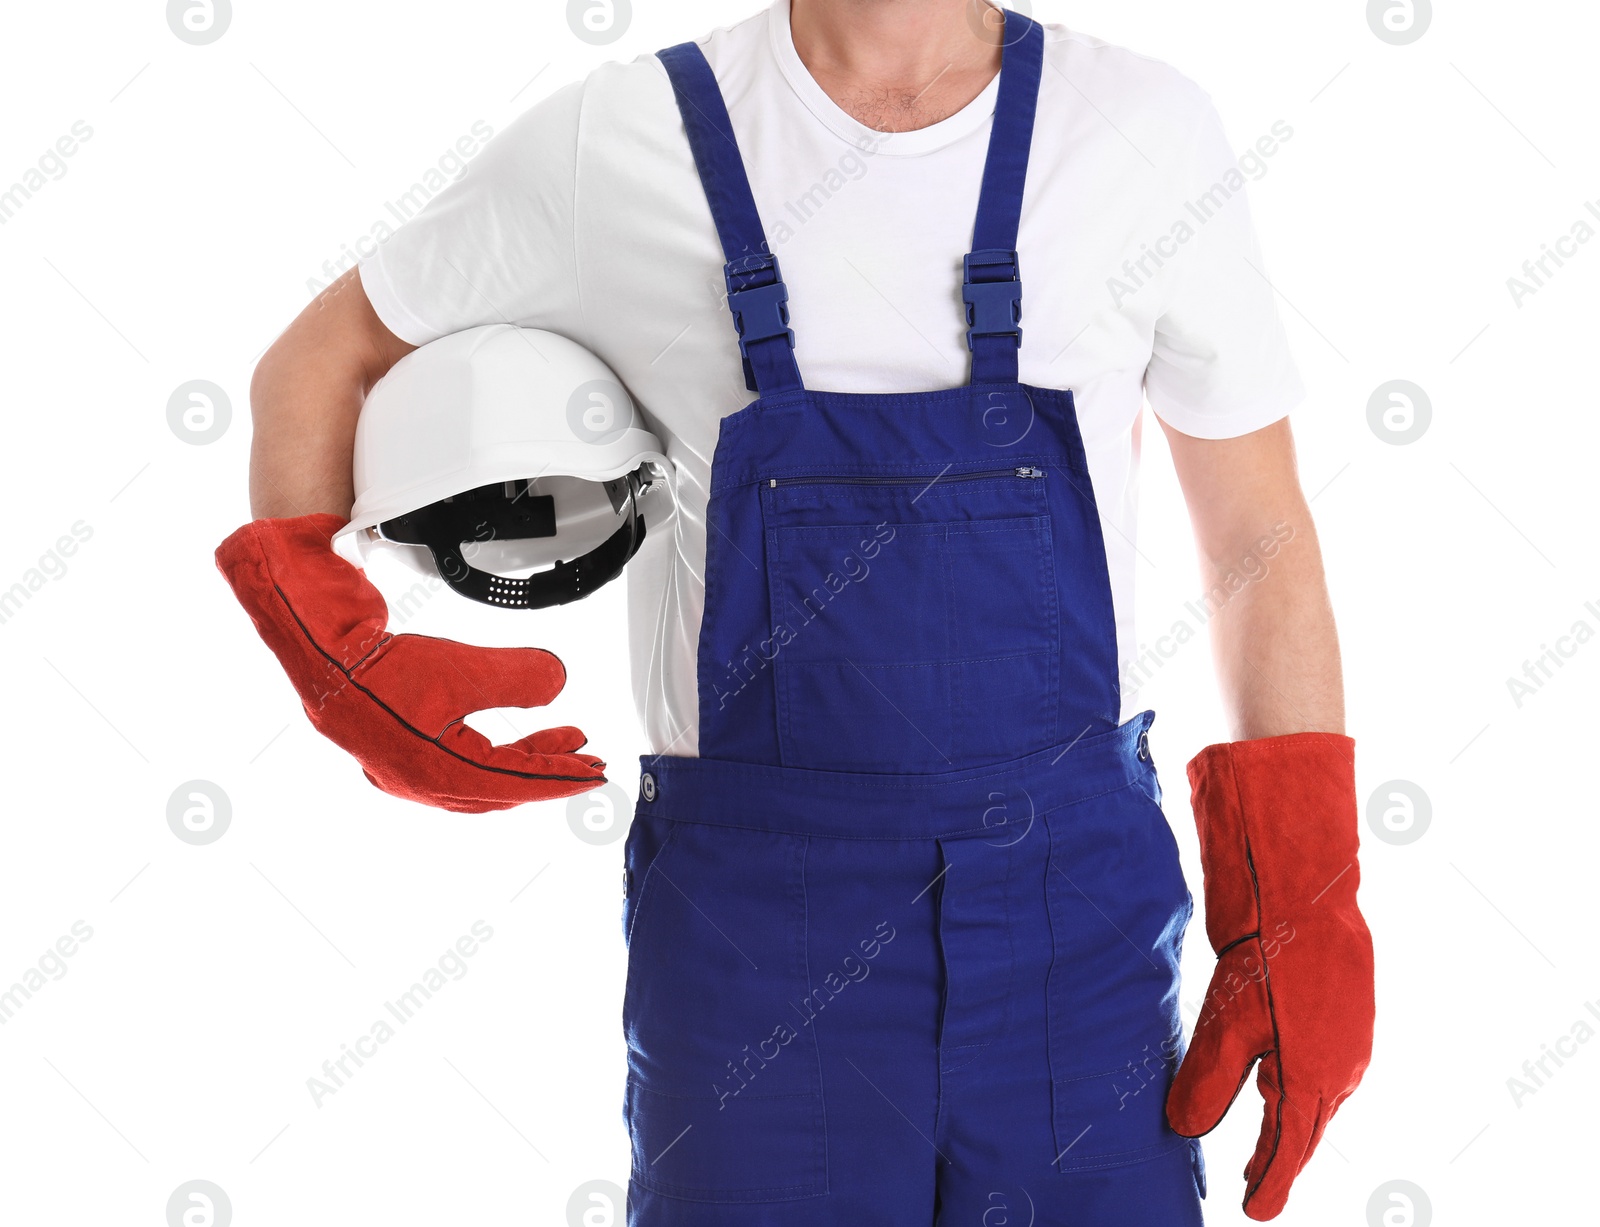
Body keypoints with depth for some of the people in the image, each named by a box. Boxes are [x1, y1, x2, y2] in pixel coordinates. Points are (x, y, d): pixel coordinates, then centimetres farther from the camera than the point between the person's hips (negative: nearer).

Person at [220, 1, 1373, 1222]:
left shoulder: (1152, 134, 0)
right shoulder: (611, 147, -3)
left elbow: (1262, 538, 5)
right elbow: (312, 365, 11)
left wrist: (1307, 932, 1)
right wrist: (348, 675, -3)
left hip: (1083, 924, 1)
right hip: (756, 930, -1)